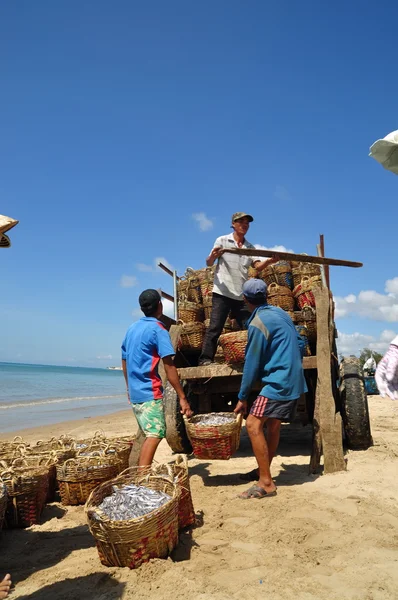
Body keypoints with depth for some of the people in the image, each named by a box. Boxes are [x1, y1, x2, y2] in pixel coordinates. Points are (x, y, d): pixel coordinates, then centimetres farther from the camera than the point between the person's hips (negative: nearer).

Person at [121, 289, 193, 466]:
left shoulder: (132, 328, 13)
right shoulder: (158, 329, -10)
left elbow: (124, 361, 19)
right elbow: (169, 366, -16)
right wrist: (182, 397, -15)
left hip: (134, 392, 8)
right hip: (150, 392, -8)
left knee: (149, 435, 18)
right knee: (155, 435, -11)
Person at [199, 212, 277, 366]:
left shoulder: (250, 247, 15)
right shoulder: (222, 240, 3)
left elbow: (258, 266, 0)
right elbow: (208, 263, -2)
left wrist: (269, 261, -22)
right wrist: (213, 256, -26)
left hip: (242, 295, 5)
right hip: (222, 293, -5)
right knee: (215, 327, -7)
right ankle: (205, 359, -3)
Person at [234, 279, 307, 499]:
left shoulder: (257, 323, -15)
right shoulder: (280, 312, 10)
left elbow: (252, 364, -13)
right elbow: (300, 344, 16)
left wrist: (242, 397, -5)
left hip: (278, 382, -10)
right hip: (294, 381, 10)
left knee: (253, 424, -12)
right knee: (272, 425, 18)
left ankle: (266, 483, -8)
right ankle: (263, 470, 31)